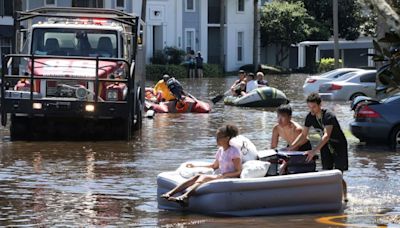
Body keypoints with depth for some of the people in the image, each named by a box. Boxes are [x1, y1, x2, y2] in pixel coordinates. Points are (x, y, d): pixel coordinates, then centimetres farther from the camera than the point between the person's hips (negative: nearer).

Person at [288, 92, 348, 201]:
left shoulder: (328, 116, -29)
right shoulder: (310, 117, -7)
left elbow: (326, 135, -41)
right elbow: (303, 135, 2)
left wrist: (314, 151, -51)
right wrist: (291, 147, -9)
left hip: (339, 146, -6)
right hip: (326, 147, 6)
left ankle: (345, 197, 13)